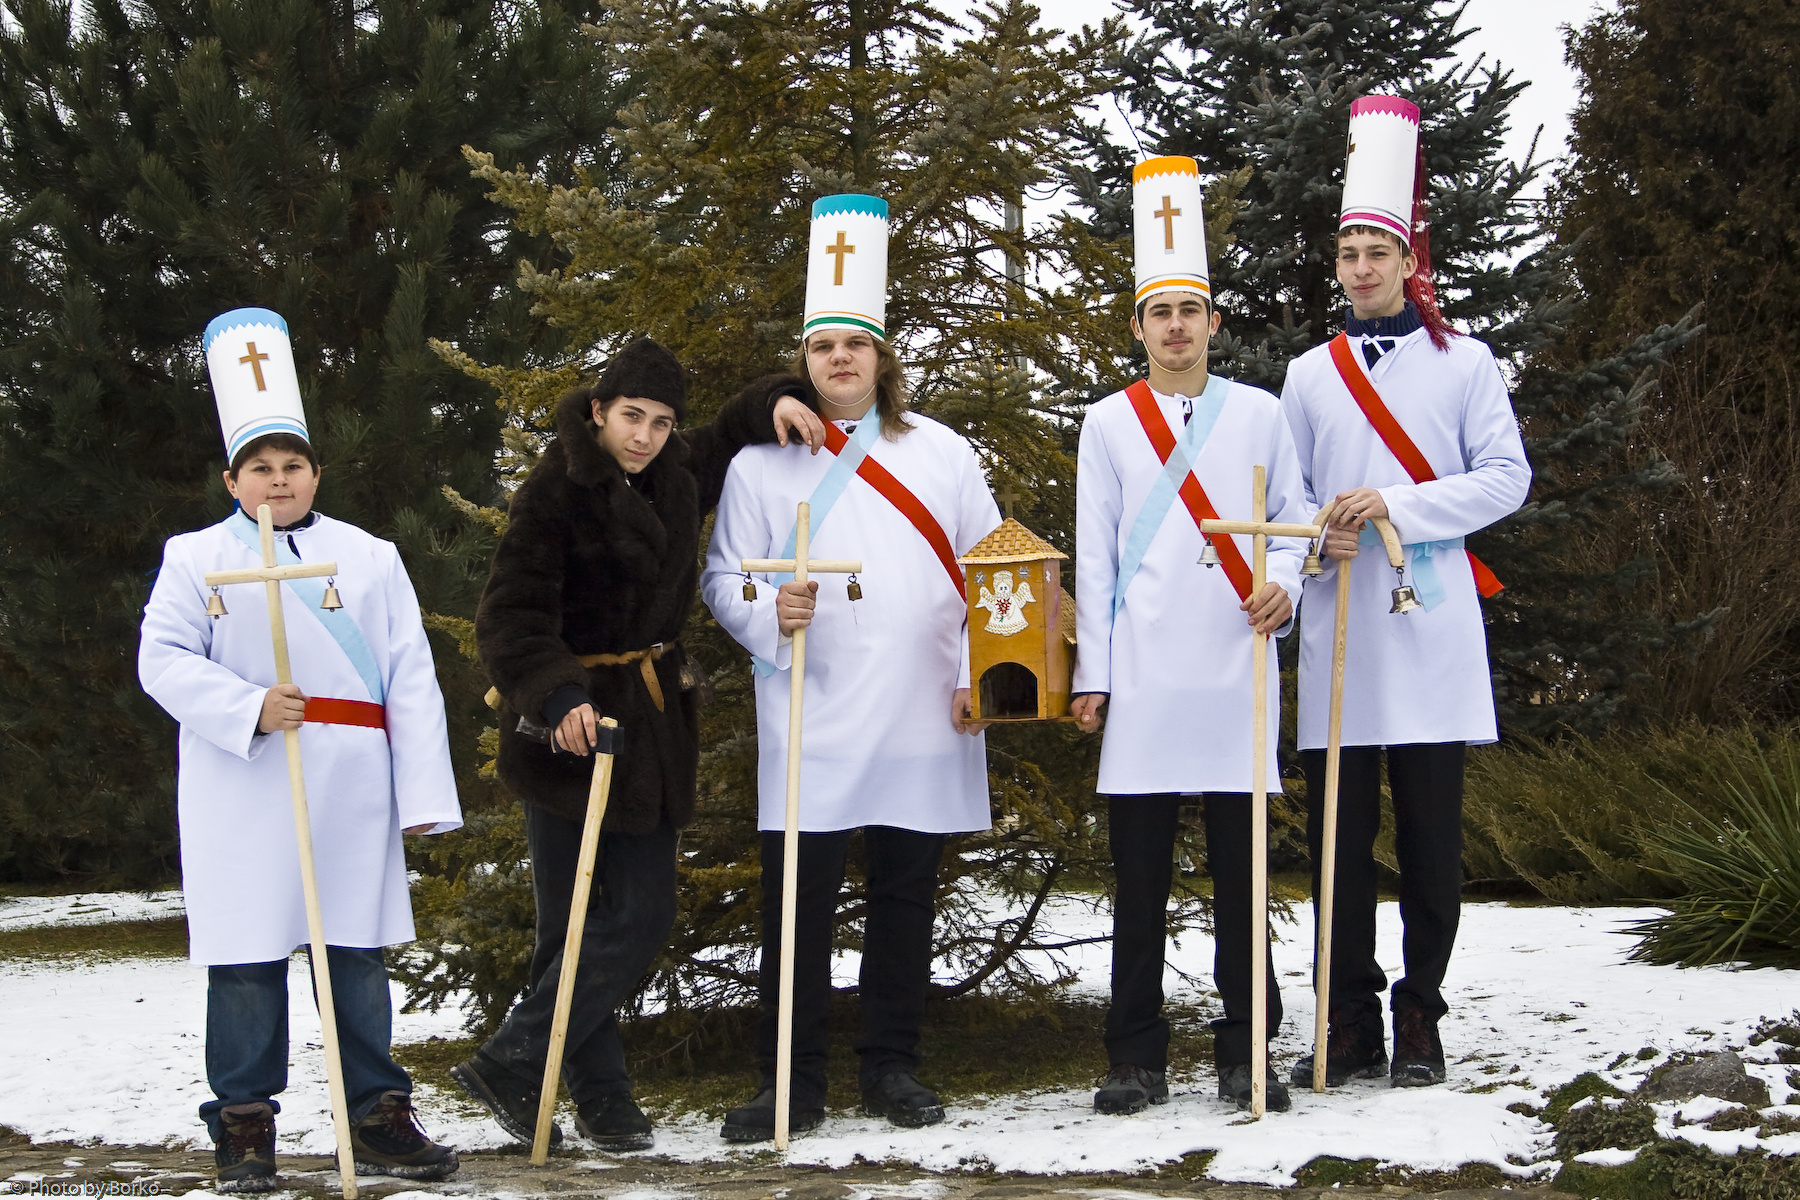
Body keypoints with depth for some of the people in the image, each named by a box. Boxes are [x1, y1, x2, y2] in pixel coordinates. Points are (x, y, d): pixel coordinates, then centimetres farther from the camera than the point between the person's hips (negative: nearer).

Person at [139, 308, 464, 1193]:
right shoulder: (195, 558, 7)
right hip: (241, 794, -1)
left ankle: (378, 1120, 11)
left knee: (357, 955, 4)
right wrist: (248, 708, -18)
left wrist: (424, 797, 0)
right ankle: (244, 1128, 10)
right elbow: (164, 659, -2)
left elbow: (412, 680, 7)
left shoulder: (370, 558, 11)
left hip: (350, 787, 2)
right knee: (247, 959, 1)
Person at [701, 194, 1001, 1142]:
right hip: (812, 727, -1)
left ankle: (891, 1066, 19)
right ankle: (793, 1082, 5)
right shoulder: (761, 463, 7)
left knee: (905, 895, 7)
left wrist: (977, 676, 0)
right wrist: (769, 611, -15)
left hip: (923, 723, 2)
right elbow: (722, 576, 6)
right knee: (798, 901, -2)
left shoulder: (941, 453, 10)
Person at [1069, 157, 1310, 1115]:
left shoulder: (1259, 414, 9)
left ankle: (1243, 1053, 10)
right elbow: (1094, 557, 7)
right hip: (1142, 679, 0)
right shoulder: (1109, 423, 9)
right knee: (1140, 875, 1)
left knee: (1239, 870, 3)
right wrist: (1089, 674, 2)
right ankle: (1138, 1058, 7)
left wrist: (1283, 586, -11)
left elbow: (1293, 519, 10)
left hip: (1234, 675, 0)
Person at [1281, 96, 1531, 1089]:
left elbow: (1506, 479, -1)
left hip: (1428, 633, -2)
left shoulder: (1463, 362, 6)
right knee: (1338, 834, 2)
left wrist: (1396, 505, -12)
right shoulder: (1309, 374, 13)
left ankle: (1419, 1020, 8)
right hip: (1335, 632, 2)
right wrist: (1321, 536, -7)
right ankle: (1352, 1026, 8)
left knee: (1430, 833, 0)